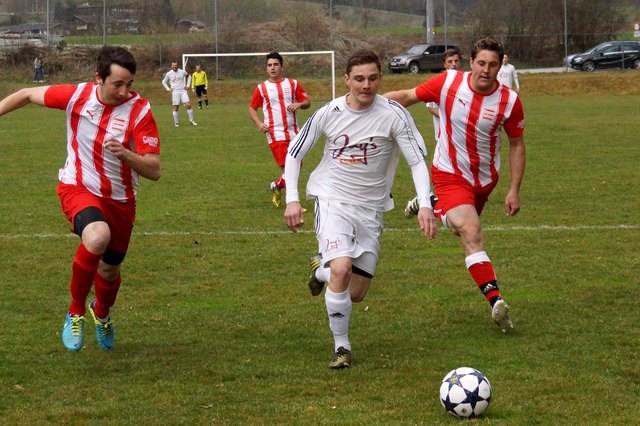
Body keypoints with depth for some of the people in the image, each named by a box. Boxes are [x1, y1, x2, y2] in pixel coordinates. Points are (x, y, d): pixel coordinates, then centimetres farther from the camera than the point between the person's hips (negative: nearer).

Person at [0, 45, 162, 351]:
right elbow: (28, 95, 3)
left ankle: (102, 313, 54)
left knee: (109, 270, 16)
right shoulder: (76, 96, -15)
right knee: (97, 237, -33)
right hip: (77, 187, -2)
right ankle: (76, 313, -11)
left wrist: (125, 154, -40)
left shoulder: (139, 111, -19)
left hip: (119, 199, 2)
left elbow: (154, 171, -23)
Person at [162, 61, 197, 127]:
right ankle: (176, 122, 10)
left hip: (183, 91, 1)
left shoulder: (182, 72, 1)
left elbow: (188, 76, 19)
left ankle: (191, 120, 3)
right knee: (175, 108, -1)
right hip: (175, 92, -1)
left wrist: (187, 85, 9)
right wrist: (168, 89, 2)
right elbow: (164, 82, 14)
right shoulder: (169, 74, 0)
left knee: (188, 105, -9)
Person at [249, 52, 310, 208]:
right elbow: (252, 109, 10)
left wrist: (299, 104, -14)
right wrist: (259, 123, -8)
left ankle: (277, 186, 34)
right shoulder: (261, 88, 4)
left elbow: (307, 102, 9)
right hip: (275, 134, -4)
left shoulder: (293, 85, 7)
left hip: (293, 133, 4)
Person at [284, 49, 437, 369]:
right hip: (333, 199, -2)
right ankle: (341, 347, -8)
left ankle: (321, 269, 41)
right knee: (341, 270, -27)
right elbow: (294, 153, 4)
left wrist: (425, 205, -25)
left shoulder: (393, 114, -12)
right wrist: (291, 200, -5)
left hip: (371, 207, 2)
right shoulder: (329, 113, -8)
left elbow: (417, 160, -11)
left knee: (356, 294, 6)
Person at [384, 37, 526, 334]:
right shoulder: (448, 83, -15)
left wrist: (514, 190, -3)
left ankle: (433, 206, 52)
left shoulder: (509, 101, -12)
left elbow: (517, 144, 0)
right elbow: (408, 96, -3)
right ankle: (495, 300, -26)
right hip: (449, 173, -3)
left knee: (463, 229, 19)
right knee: (472, 233, -22)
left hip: (485, 178, 3)